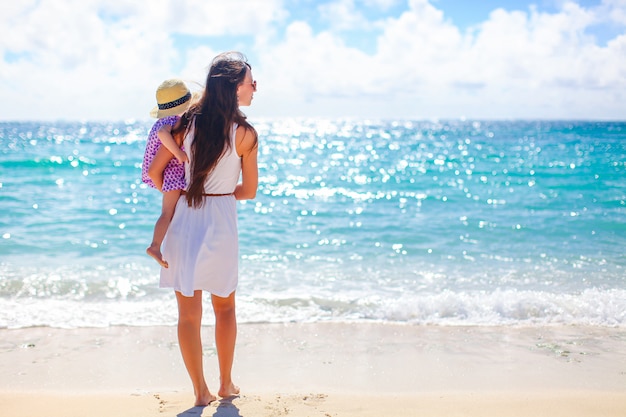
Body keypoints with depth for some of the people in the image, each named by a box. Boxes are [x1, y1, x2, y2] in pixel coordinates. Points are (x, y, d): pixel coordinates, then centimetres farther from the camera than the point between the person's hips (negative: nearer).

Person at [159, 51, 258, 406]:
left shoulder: (189, 123, -3)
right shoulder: (245, 134, -9)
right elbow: (249, 191, -2)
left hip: (184, 221, 2)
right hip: (221, 223, -1)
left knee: (189, 314, 10)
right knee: (225, 307, 20)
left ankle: (201, 391, 16)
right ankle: (227, 384, 28)